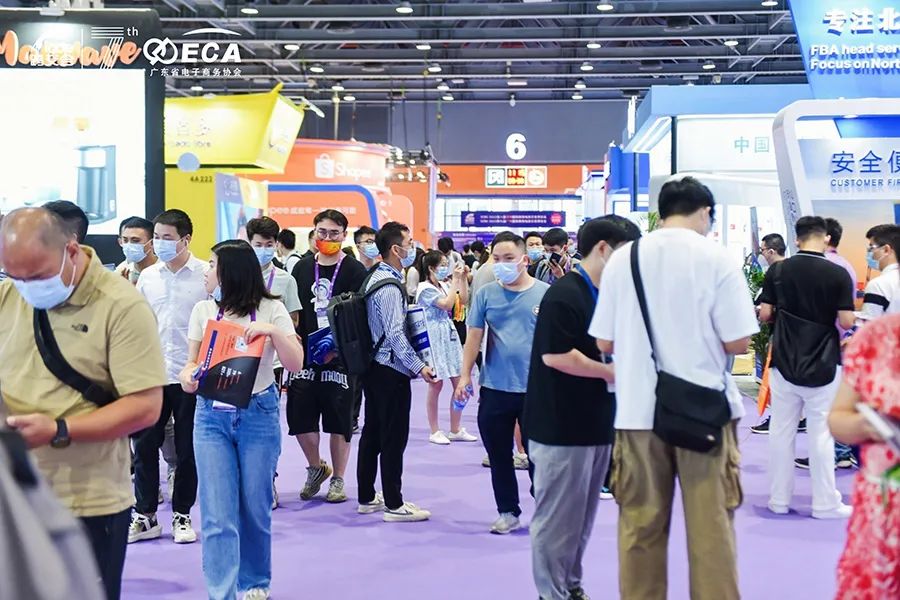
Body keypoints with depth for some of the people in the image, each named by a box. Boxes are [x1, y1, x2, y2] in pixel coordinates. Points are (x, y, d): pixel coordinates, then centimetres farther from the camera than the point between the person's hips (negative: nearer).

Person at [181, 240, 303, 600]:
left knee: (255, 508, 8)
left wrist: (272, 332, -23)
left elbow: (296, 364, -8)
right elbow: (192, 360, 8)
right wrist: (188, 375, -14)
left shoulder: (271, 310, -2)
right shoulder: (203, 310, 5)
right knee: (217, 515, -4)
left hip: (258, 415, -1)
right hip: (212, 416, 2)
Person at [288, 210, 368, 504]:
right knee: (299, 416, 2)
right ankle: (316, 468, 26)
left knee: (339, 421, 4)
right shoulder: (302, 268, 10)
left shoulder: (355, 270, -3)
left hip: (341, 356, -3)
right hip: (305, 355, 4)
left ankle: (338, 479, 19)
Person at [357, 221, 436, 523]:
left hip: (374, 368, 10)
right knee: (394, 439, -4)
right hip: (392, 372, -10)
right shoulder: (389, 287, -18)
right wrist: (418, 366, -22)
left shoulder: (376, 278, 12)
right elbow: (395, 334, -23)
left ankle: (367, 498, 23)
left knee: (372, 433, 15)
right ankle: (394, 505, 2)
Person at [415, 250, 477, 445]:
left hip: (450, 334, 7)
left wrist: (464, 278, 6)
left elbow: (463, 300, 12)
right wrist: (455, 280, -15)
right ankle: (435, 432, 10)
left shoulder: (444, 285, 10)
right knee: (436, 385, 0)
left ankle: (455, 430, 16)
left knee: (459, 383, 6)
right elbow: (447, 304, -19)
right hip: (435, 336, -7)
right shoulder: (425, 288, -11)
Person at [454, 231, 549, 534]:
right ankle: (508, 512, 24)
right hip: (494, 389, 2)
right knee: (499, 456, 10)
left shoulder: (546, 294, -2)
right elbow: (474, 336, 2)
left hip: (537, 389, -2)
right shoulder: (486, 294, 2)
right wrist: (465, 376, -4)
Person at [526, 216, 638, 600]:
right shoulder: (564, 294, -16)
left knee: (583, 515, 17)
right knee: (558, 517, 1)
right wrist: (613, 372, -16)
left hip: (596, 424, 9)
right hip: (562, 427, -9)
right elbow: (555, 355, -22)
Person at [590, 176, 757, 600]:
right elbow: (737, 343, -8)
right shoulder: (716, 257, -7)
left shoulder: (621, 259, 1)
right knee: (710, 525, 6)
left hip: (638, 409, 3)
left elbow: (605, 342, 5)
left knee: (640, 525, 10)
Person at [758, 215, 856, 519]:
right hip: (823, 366, -2)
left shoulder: (778, 271, -2)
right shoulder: (837, 274, -9)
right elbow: (846, 322, -11)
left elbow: (765, 315, -2)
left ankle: (780, 499, 15)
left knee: (781, 431, 9)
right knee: (821, 434, 3)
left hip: (785, 363, 2)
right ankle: (825, 503, 8)